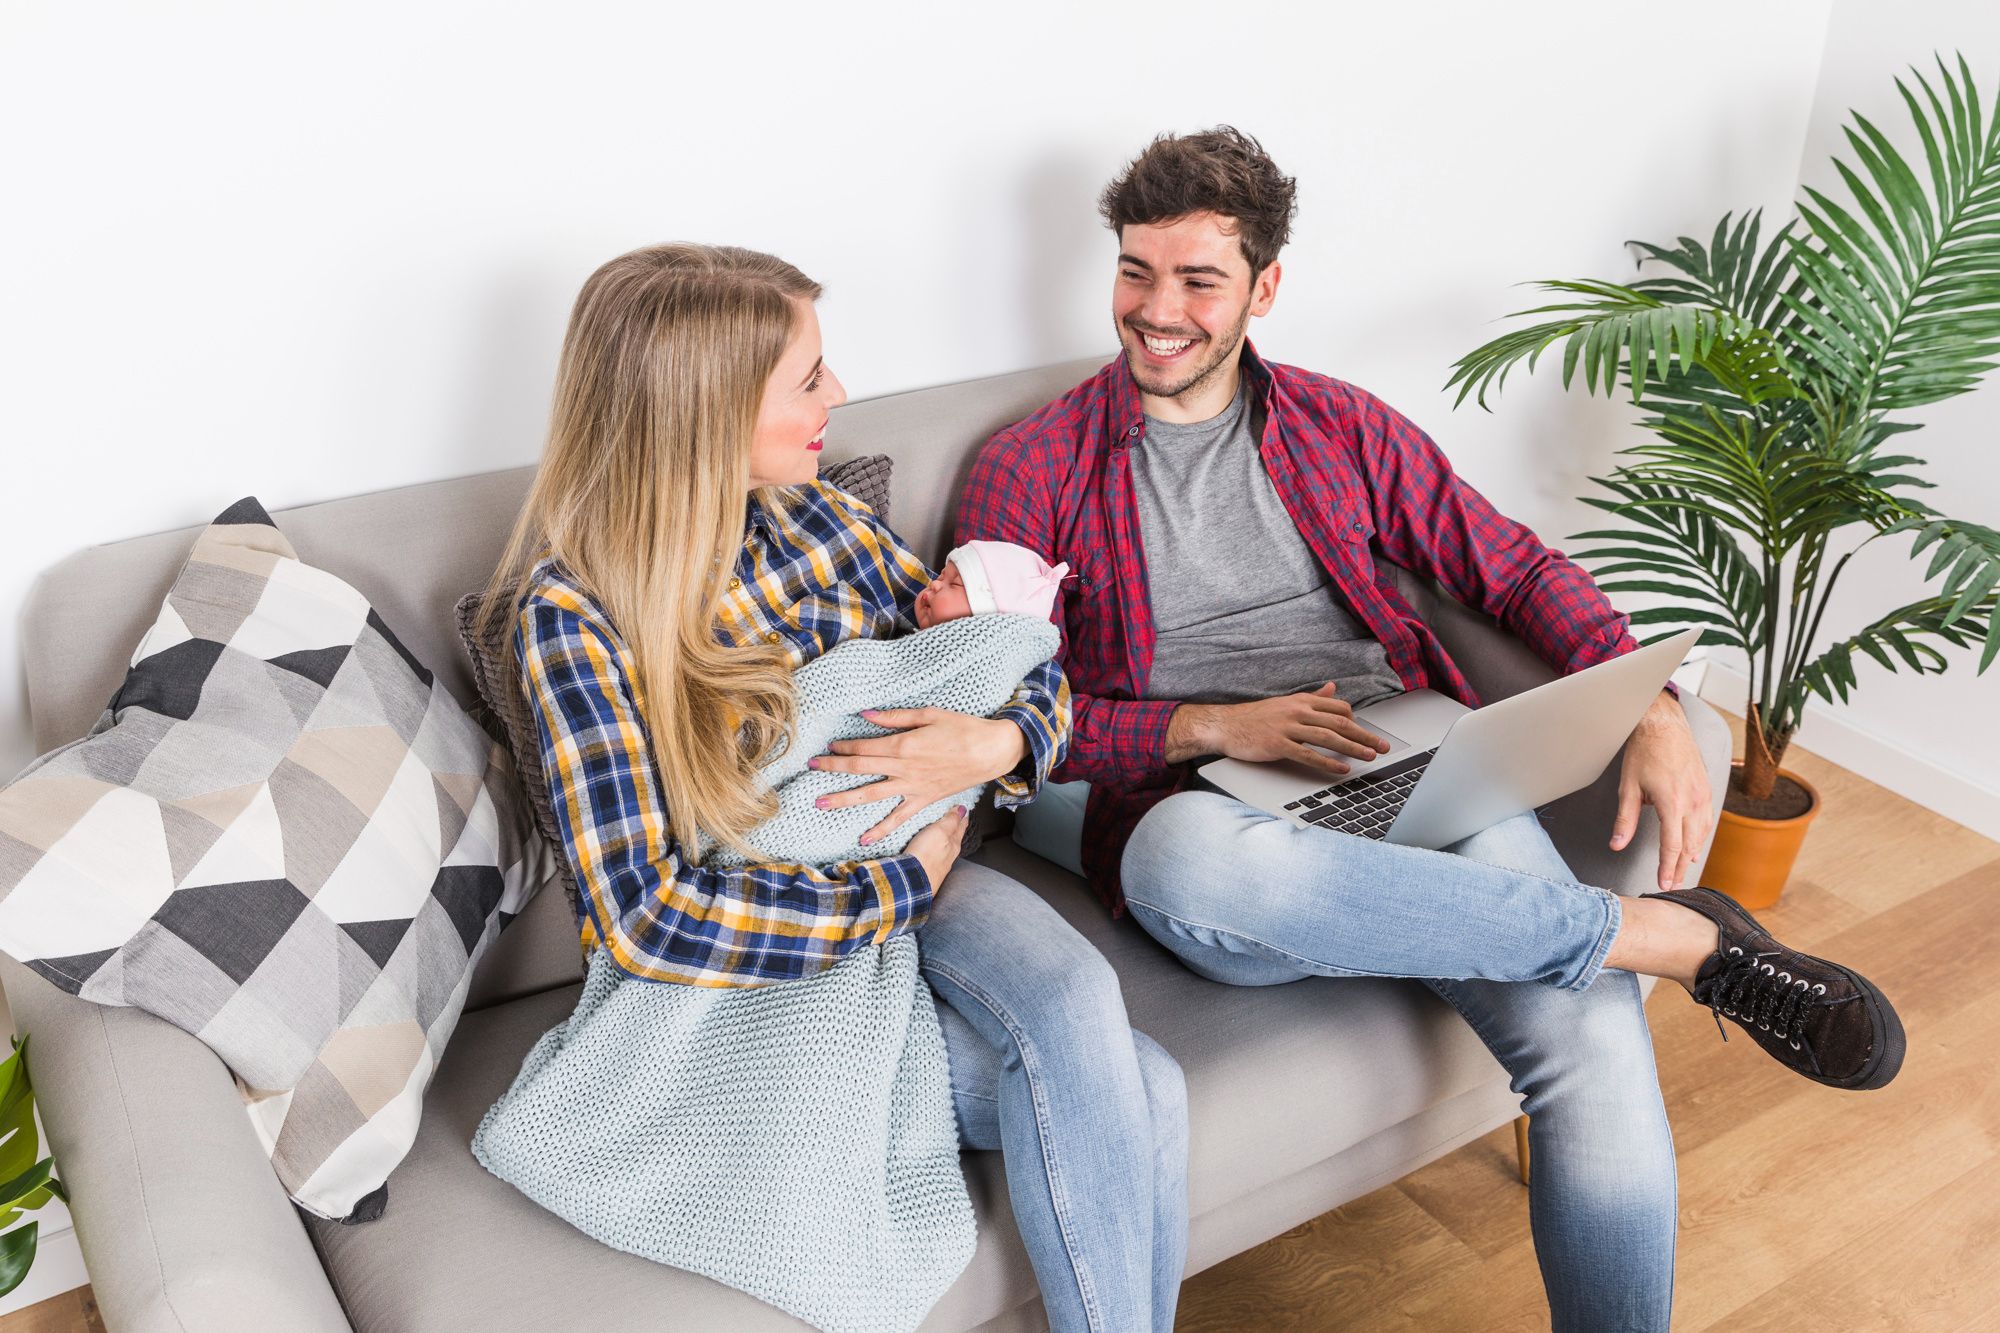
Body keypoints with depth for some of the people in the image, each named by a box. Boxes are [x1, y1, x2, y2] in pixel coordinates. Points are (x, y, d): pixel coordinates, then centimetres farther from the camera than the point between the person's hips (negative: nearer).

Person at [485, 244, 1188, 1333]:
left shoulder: (820, 523, 0)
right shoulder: (575, 612, -16)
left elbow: (1033, 670, 8)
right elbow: (646, 917, -21)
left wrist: (995, 745, -16)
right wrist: (908, 885, -17)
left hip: (915, 882, 5)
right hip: (750, 970, -5)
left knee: (1074, 996, -26)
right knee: (1124, 1094, -21)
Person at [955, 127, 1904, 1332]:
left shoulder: (1343, 429, 15)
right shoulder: (1032, 472, 6)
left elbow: (1515, 566, 17)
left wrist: (1653, 706, 0)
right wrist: (1212, 727, -13)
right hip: (1217, 822, -2)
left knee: (1592, 1038, -26)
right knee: (1188, 856, -40)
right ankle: (1678, 935, -24)